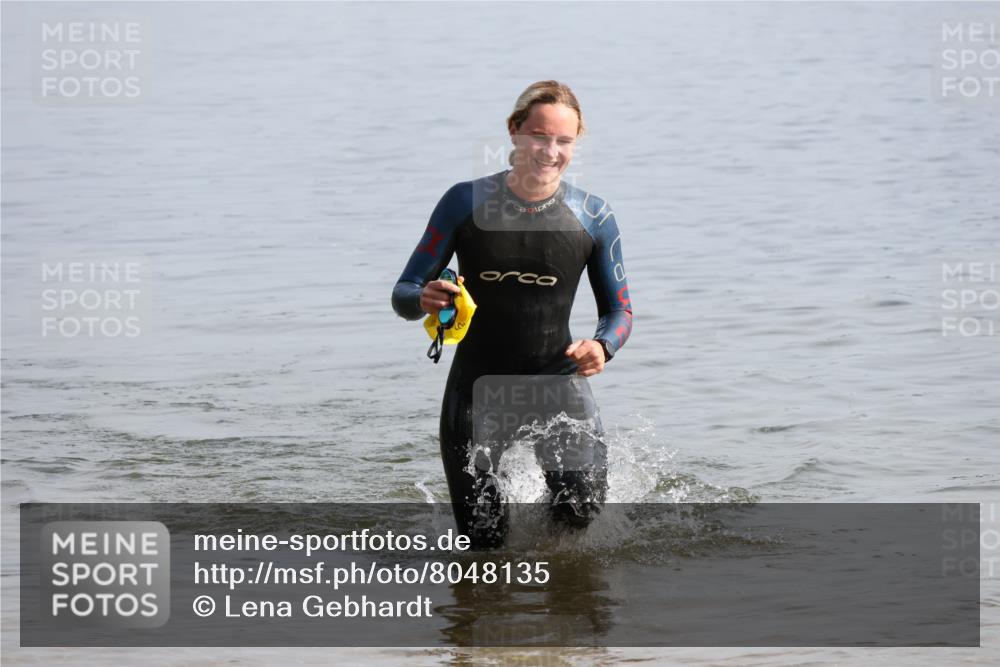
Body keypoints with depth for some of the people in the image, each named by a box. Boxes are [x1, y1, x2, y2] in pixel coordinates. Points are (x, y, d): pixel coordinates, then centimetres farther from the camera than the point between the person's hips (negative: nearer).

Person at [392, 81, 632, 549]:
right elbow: (403, 294, -4)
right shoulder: (466, 203, -7)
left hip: (557, 376, 1)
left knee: (582, 509, -18)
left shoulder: (593, 218, -3)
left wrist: (603, 345, -17)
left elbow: (619, 309, 6)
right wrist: (424, 300, -28)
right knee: (483, 541, -5)